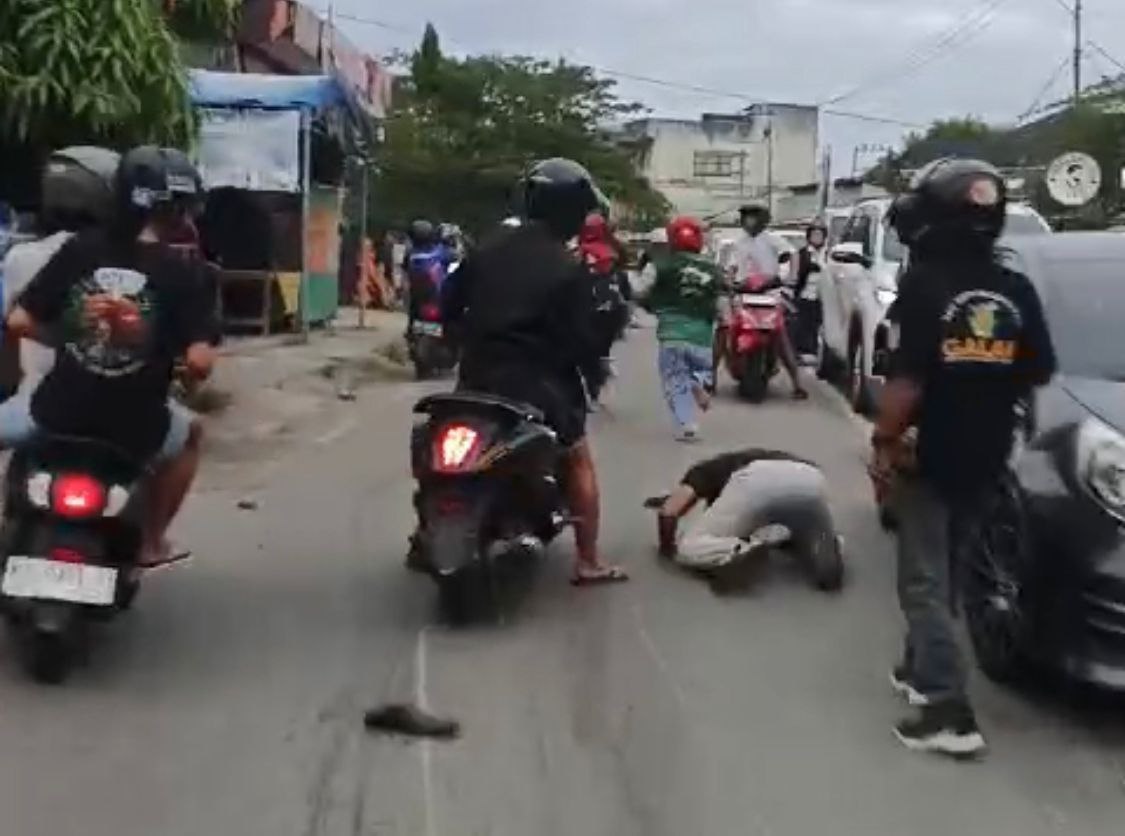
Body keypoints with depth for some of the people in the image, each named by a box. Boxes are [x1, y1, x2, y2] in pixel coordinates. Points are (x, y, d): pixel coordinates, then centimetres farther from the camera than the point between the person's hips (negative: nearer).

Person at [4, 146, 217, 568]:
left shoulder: (78, 249, -1)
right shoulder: (178, 272, -7)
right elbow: (200, 362, -16)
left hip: (57, 414, 1)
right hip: (134, 429, -1)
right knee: (190, 434, 32)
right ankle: (150, 540, 33)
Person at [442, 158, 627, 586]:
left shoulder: (487, 247, 4)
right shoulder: (567, 268, -14)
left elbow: (450, 305, 8)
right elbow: (580, 336, -12)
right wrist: (595, 375, 6)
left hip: (479, 374, 5)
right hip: (537, 380, -5)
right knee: (579, 461, 9)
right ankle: (588, 563, 8)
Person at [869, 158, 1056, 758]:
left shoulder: (924, 284, -16)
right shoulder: (1017, 292, 1)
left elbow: (906, 379, -21)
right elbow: (1037, 375, 8)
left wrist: (883, 441, -12)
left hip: (928, 456, -6)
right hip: (985, 458, 6)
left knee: (924, 581, -1)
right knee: (940, 570, 22)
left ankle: (950, 710, -5)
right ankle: (921, 668, 32)